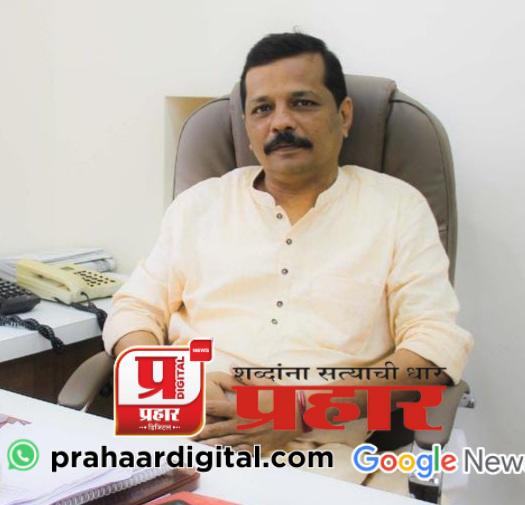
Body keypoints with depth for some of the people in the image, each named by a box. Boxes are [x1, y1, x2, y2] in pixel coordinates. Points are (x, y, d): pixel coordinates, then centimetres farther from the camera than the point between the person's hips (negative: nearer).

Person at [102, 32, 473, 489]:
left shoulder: (397, 206, 7)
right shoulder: (199, 203, 14)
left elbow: (437, 345, -1)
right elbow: (136, 309, 13)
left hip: (324, 448, -1)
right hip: (187, 431, 2)